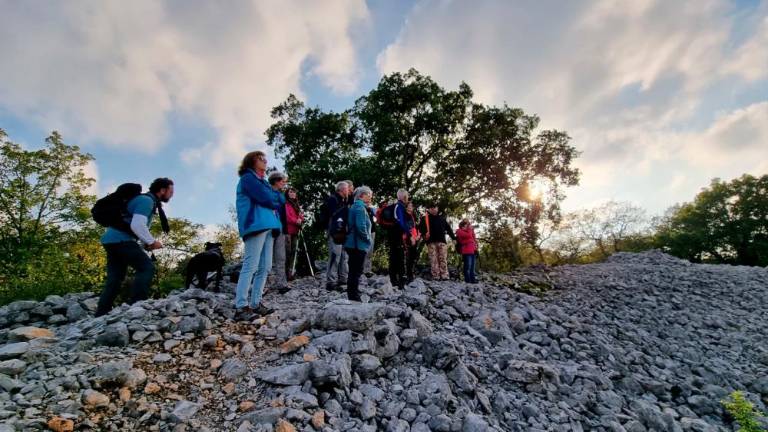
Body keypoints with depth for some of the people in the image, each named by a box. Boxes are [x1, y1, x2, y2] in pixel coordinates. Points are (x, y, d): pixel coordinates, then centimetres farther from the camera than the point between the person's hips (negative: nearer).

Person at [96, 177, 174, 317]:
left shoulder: (146, 200, 23)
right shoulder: (147, 200, -10)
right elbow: (137, 225, -22)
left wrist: (147, 242, 16)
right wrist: (152, 242, -11)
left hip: (112, 239, 10)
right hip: (120, 239, -10)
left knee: (114, 278, 9)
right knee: (146, 267, -15)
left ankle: (101, 315, 10)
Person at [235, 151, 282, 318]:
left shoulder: (262, 181, 27)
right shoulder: (248, 178, 0)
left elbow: (279, 200, 20)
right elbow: (266, 198, -12)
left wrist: (272, 199, -1)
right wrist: (275, 198, 7)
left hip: (267, 226, 9)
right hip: (256, 225, -9)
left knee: (265, 267, 7)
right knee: (251, 267, -12)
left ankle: (255, 303, 13)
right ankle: (241, 306, -10)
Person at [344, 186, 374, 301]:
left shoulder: (356, 206, 17)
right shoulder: (360, 207, -14)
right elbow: (361, 226, -25)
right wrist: (367, 238, -11)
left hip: (352, 244, 10)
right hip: (359, 244, -10)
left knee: (354, 270, 16)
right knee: (356, 271, -3)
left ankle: (352, 295, 26)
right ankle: (354, 296, 4)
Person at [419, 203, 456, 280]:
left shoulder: (442, 218, 17)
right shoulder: (425, 218, 10)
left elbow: (448, 228, 19)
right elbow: (421, 228, 2)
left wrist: (453, 238, 14)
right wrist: (423, 235, -17)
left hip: (442, 241, 2)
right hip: (431, 242, -2)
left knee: (443, 259, -3)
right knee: (434, 260, -4)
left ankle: (444, 276, -3)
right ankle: (435, 276, -4)